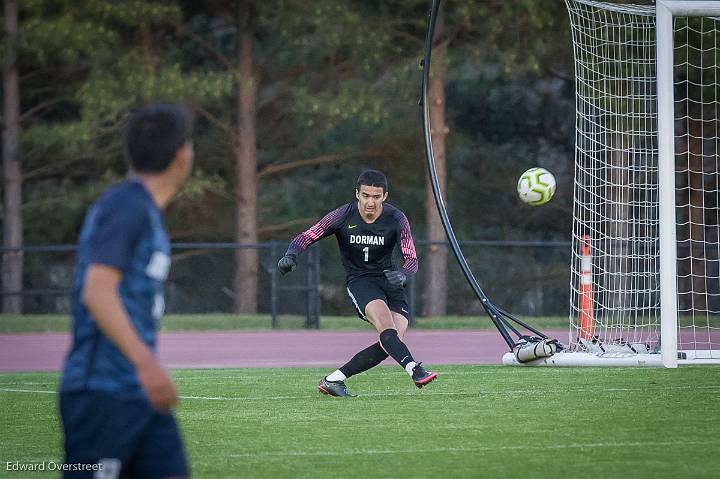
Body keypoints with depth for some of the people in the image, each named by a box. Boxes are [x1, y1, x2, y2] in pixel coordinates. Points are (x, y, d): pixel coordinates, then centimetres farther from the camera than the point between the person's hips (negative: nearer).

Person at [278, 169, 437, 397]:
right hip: (359, 281, -2)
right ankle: (415, 371, -45)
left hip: (390, 281, 2)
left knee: (392, 342, -15)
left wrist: (402, 274, -39)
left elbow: (411, 258, -16)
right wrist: (290, 255, -27)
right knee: (386, 324, -32)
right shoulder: (343, 216, -12)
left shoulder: (396, 219, -10)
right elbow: (307, 236, -6)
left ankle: (333, 380, -5)